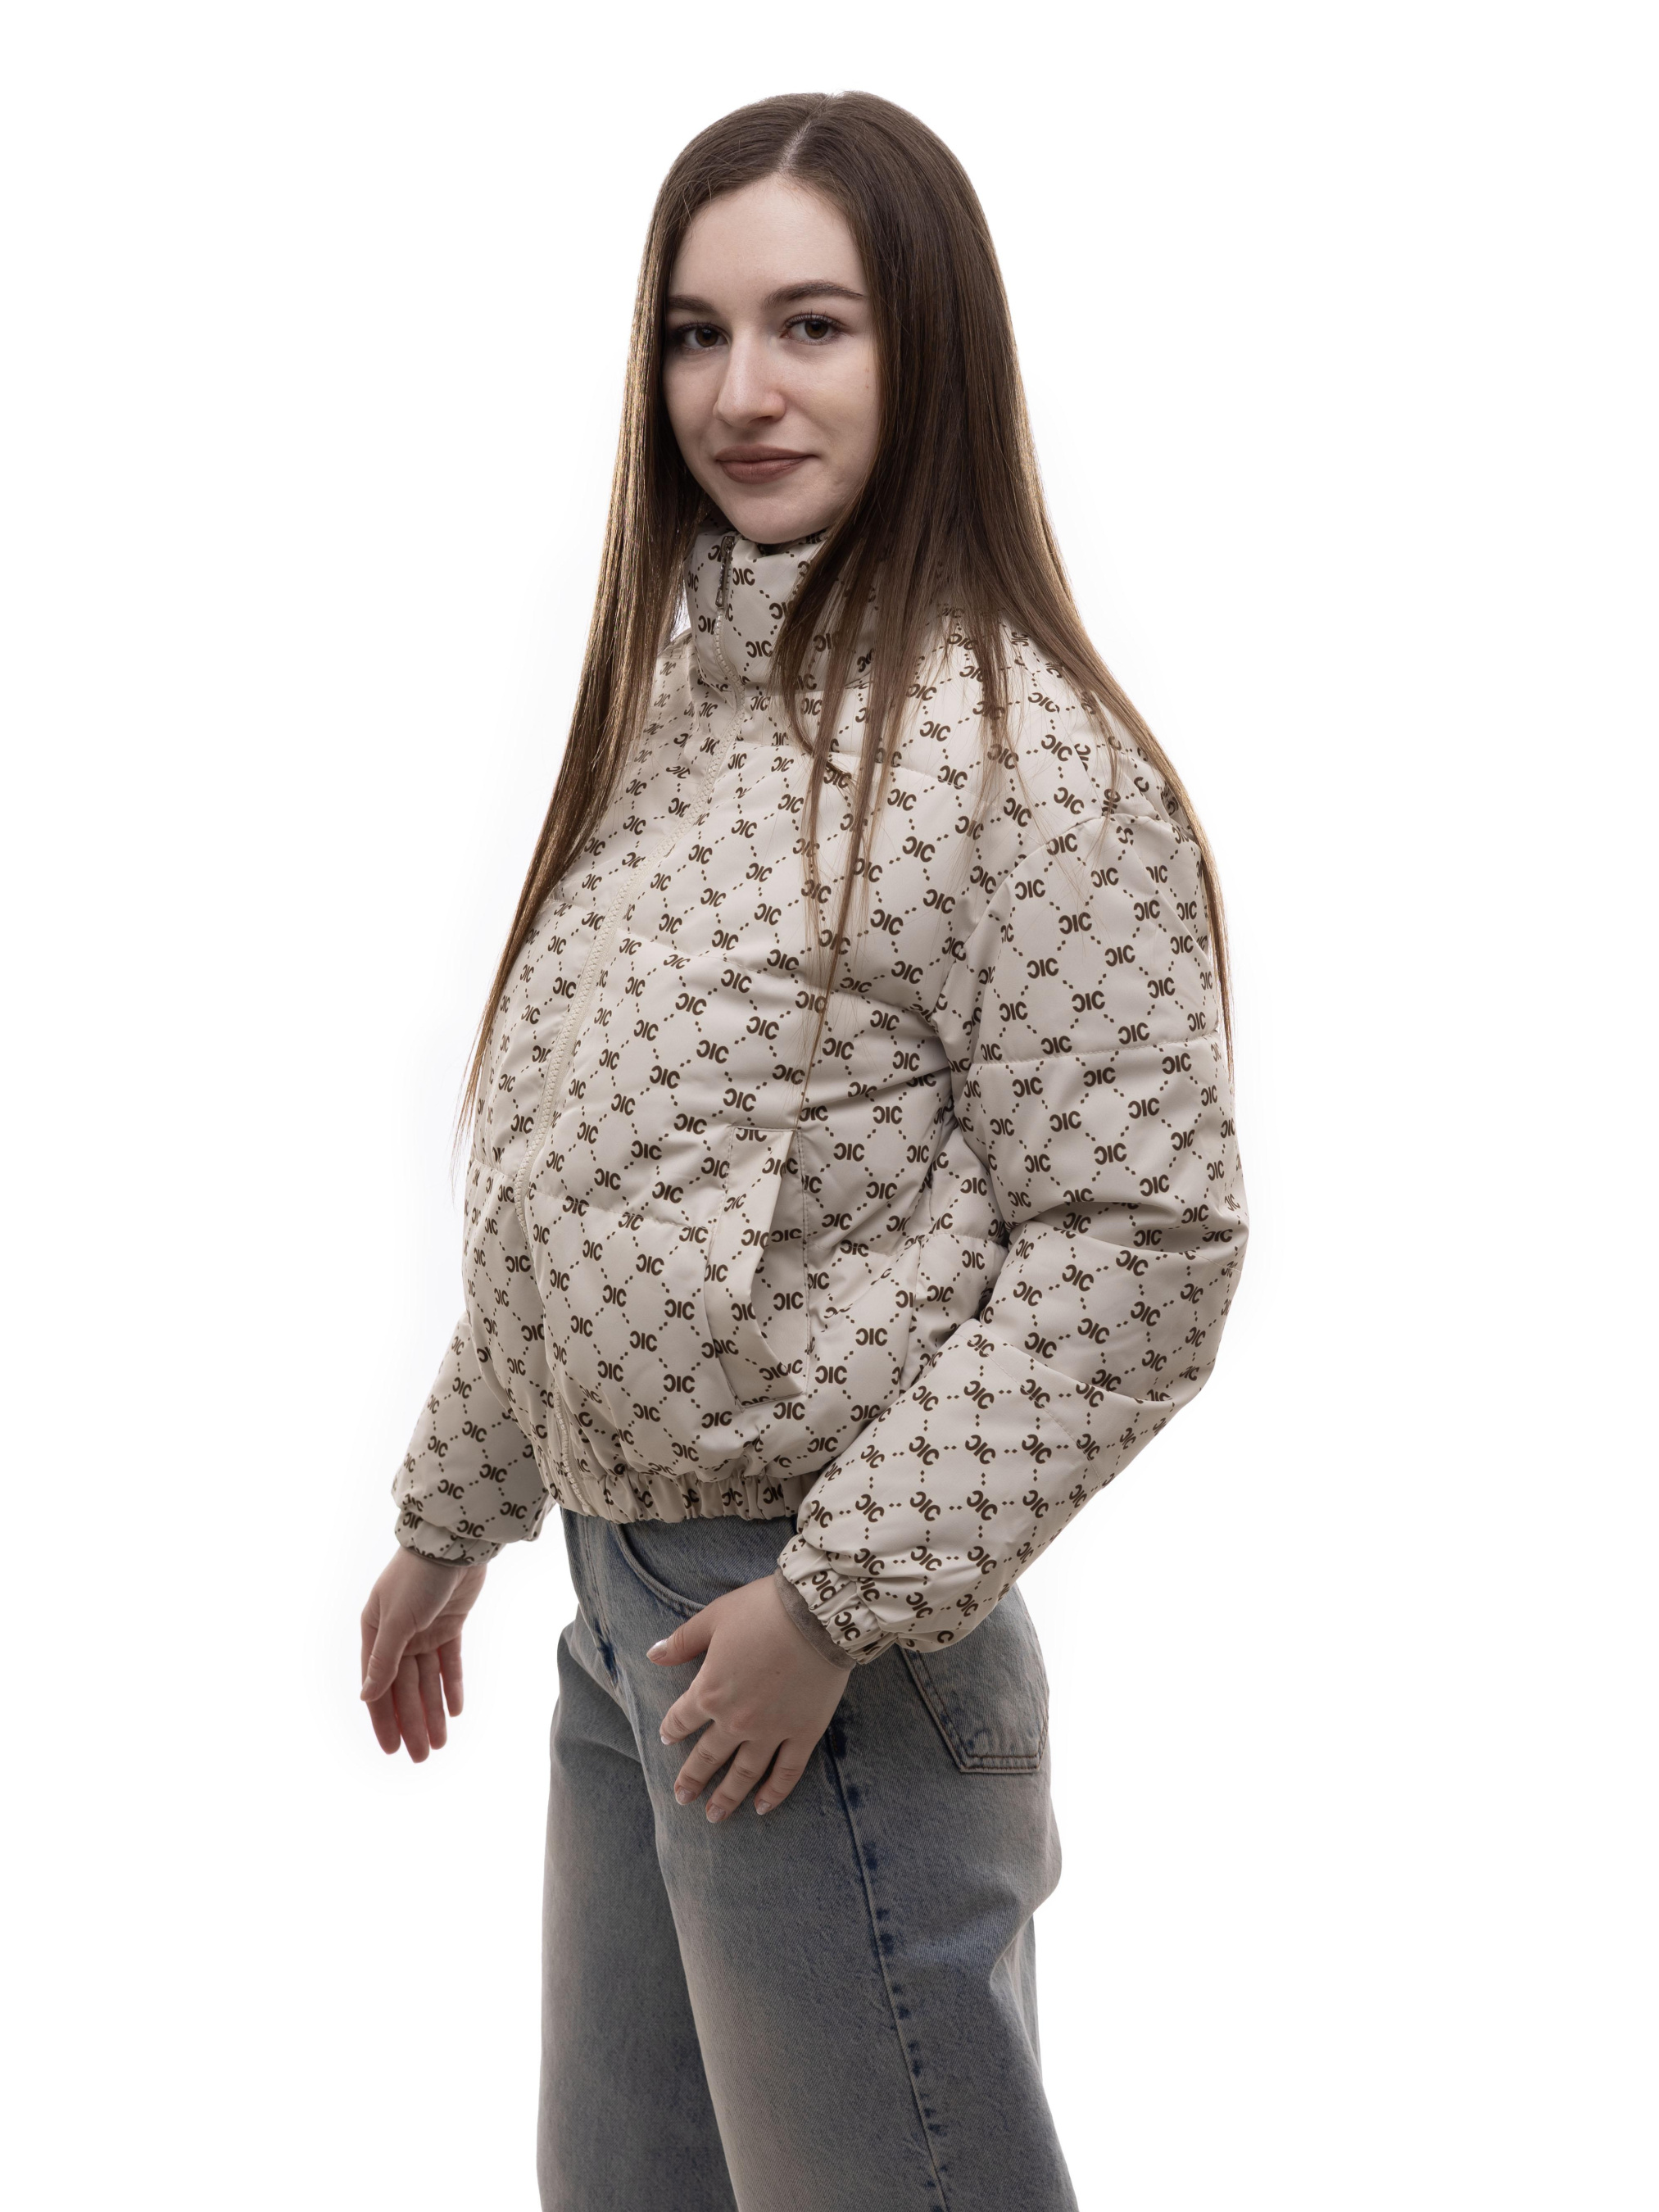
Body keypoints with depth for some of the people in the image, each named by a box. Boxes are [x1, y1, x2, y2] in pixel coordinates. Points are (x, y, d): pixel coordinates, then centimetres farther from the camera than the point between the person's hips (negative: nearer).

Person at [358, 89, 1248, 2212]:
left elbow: (1138, 1238, -18)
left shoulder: (1022, 758, -16)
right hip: (617, 1594, 8)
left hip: (842, 1638, -8)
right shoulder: (678, 703, 9)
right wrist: (454, 1512, 18)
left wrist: (842, 1592, -19)